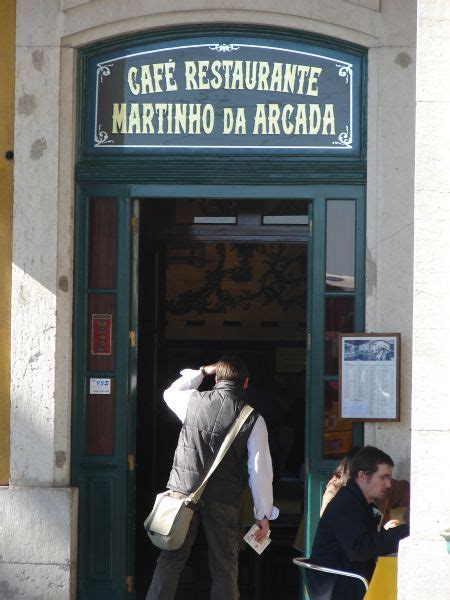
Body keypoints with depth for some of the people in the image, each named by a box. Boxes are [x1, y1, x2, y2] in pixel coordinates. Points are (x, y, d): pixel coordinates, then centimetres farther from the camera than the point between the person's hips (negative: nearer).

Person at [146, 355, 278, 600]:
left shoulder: (194, 401, 0)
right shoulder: (253, 419, -4)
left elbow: (170, 393, 26)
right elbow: (260, 469, -4)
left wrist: (201, 372, 30)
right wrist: (263, 514, 3)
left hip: (183, 493, 1)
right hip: (222, 503, -1)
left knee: (170, 560, 9)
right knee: (224, 568, 6)